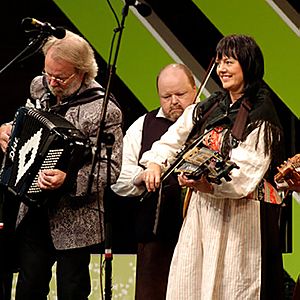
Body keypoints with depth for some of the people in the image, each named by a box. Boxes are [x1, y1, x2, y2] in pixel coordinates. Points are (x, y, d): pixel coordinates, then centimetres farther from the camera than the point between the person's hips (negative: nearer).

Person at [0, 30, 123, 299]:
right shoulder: (39, 88, 5)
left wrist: (68, 179, -32)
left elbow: (110, 167, -19)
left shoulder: (103, 110, -16)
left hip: (74, 220, -6)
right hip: (33, 213, 6)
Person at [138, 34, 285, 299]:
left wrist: (210, 186, -33)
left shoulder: (260, 118, -9)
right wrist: (156, 163, -4)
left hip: (240, 216, -7)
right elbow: (173, 139, 15)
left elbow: (245, 175, -18)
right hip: (202, 210, 7)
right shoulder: (208, 108, 12)